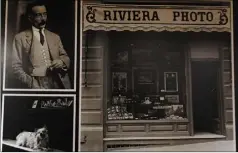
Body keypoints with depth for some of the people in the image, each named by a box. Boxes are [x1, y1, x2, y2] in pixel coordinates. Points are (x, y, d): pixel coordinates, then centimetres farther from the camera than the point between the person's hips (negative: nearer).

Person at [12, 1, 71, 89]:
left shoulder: (55, 37, 18)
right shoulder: (20, 38, 7)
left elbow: (65, 57, 19)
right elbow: (16, 66, 2)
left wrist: (62, 61, -4)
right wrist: (31, 83, -12)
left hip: (57, 83, 3)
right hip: (36, 84, -3)